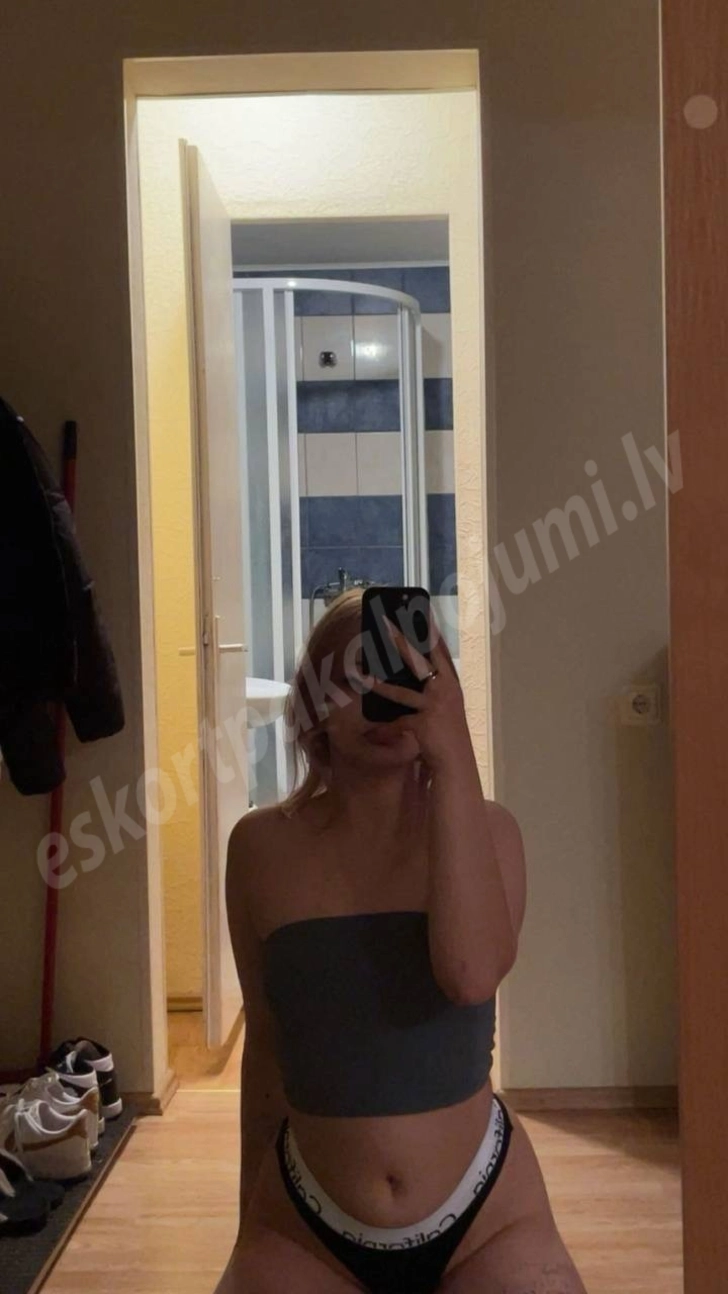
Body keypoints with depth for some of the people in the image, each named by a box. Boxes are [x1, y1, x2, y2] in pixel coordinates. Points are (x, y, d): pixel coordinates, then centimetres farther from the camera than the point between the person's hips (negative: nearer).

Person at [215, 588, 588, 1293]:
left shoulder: (484, 828, -8)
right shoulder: (263, 843, -7)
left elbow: (471, 975, -28)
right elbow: (266, 1040, 3)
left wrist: (453, 757, -30)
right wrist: (249, 1213, 11)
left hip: (485, 1218, -1)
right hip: (300, 1229, 1)